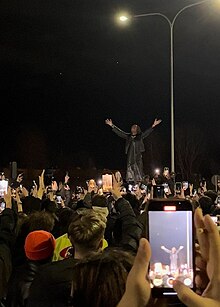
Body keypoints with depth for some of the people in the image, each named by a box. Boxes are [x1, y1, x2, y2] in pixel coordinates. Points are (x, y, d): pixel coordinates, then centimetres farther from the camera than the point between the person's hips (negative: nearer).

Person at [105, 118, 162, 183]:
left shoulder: (141, 136, 7)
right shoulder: (128, 136, 11)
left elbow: (148, 132, -2)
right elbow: (120, 132, 10)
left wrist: (153, 126, -16)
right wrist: (112, 126, 6)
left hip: (138, 156, -2)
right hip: (130, 155, 2)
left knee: (138, 170, -2)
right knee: (130, 169, 0)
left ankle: (139, 182, 0)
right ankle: (130, 182, 2)